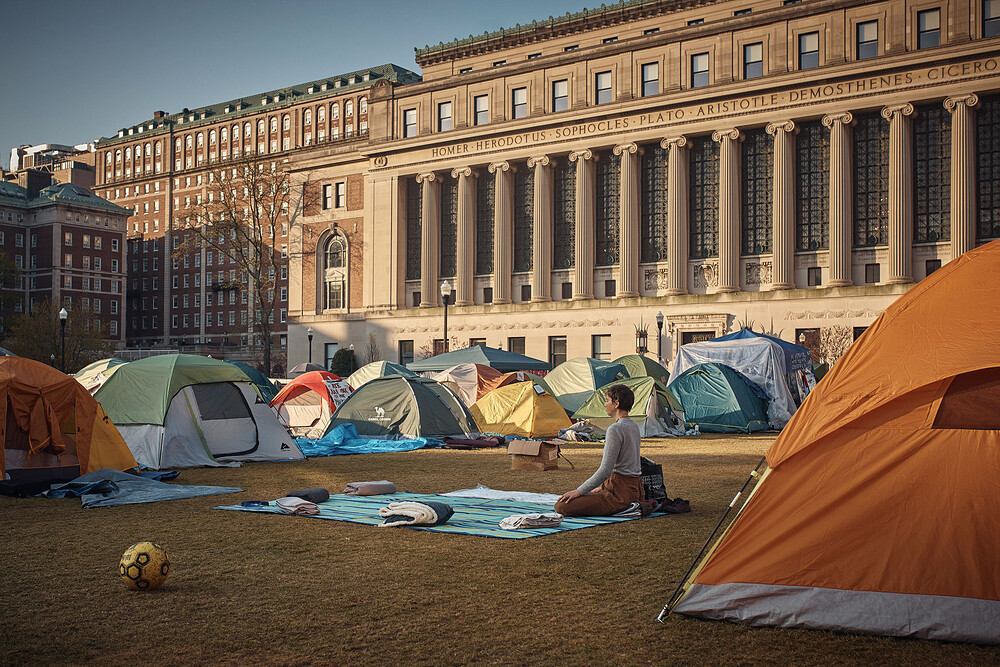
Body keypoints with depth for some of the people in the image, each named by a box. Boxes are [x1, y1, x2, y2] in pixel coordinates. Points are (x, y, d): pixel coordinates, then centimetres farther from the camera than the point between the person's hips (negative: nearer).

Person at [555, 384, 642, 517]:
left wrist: (579, 491, -15)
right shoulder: (634, 426, 11)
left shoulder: (615, 430, -18)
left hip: (621, 492, -11)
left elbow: (605, 470, -22)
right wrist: (603, 487, 26)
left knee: (561, 507, -18)